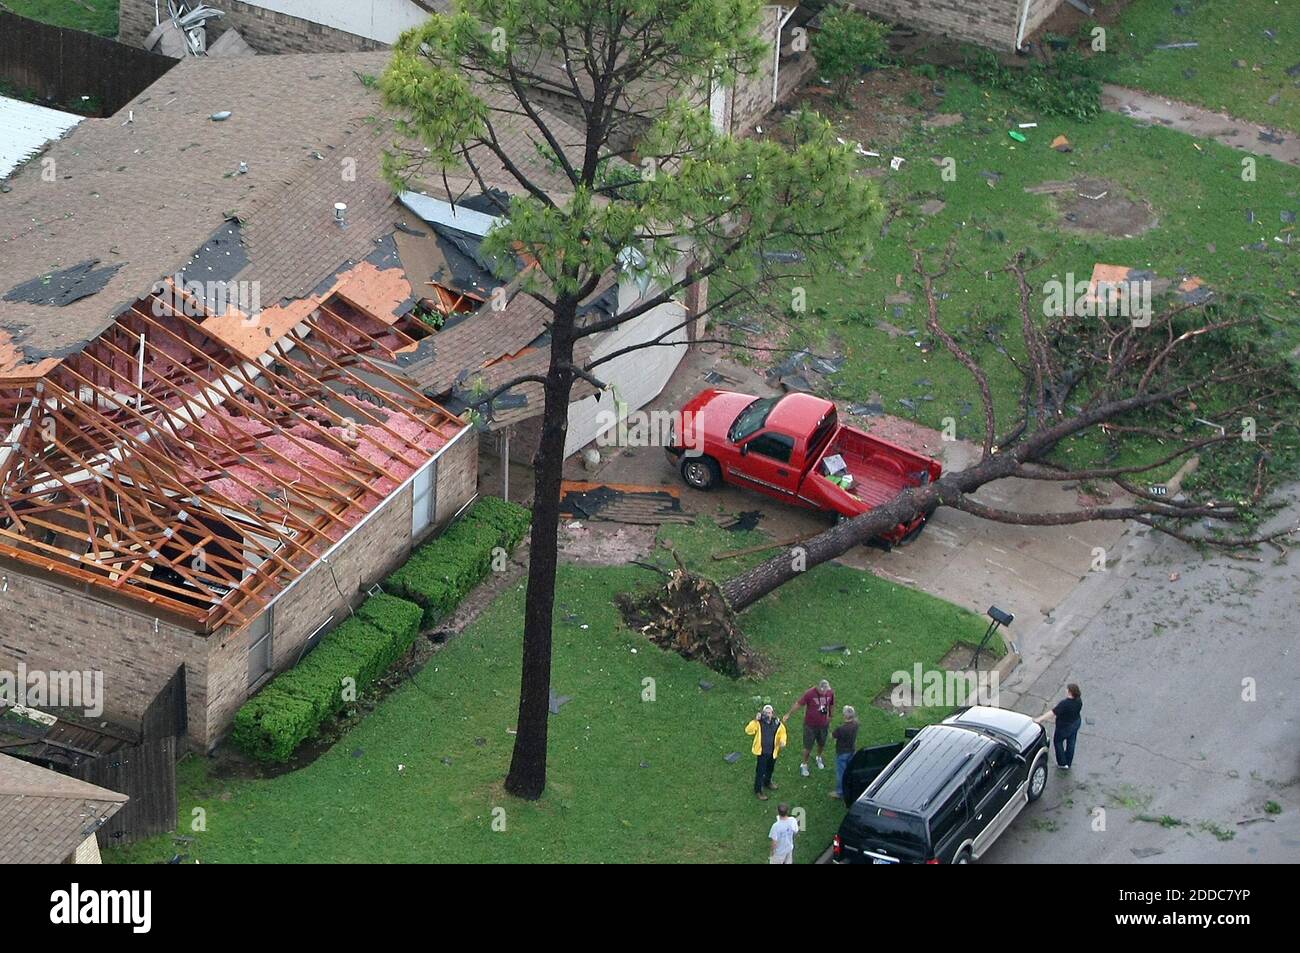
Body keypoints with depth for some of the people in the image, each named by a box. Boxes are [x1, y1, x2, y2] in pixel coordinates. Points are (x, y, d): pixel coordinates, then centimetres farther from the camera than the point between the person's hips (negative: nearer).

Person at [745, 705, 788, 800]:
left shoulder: (777, 723, -8)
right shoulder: (759, 723, -16)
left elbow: (782, 733, 8)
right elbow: (748, 730, -27)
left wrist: (782, 741, -11)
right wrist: (755, 720, -36)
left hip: (773, 752, 4)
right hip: (762, 752, -4)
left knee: (770, 769, 25)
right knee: (760, 771, -2)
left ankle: (767, 782, 50)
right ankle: (758, 790, 12)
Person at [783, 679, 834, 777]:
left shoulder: (830, 693, -12)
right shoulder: (810, 694, -25)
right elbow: (798, 704, -18)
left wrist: (830, 716, 19)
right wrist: (788, 714, -14)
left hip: (823, 724, 4)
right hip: (810, 725, -4)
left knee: (822, 744, 22)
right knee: (808, 747, 6)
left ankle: (819, 758, 52)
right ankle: (804, 765, 27)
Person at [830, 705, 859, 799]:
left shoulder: (841, 728, -34)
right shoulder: (855, 724, -14)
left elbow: (833, 735, -19)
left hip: (842, 752, -7)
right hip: (852, 750, 7)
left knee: (840, 772, 9)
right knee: (850, 770, 24)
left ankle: (840, 792, 21)